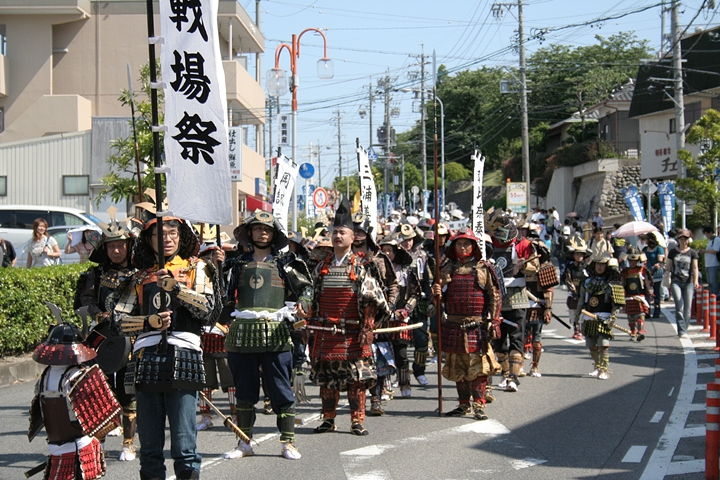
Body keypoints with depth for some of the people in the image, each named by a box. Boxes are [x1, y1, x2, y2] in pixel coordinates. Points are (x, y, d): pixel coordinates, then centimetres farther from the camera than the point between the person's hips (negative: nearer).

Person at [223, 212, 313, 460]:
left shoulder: (285, 261, 9)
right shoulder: (240, 263, 16)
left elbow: (305, 286, 6)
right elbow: (227, 296, 19)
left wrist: (303, 303, -10)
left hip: (275, 334, -2)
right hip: (242, 334, 2)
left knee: (281, 390, -2)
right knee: (244, 391, 8)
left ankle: (288, 442, 5)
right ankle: (244, 443, 16)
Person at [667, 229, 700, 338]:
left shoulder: (692, 253, 6)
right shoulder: (673, 252, 9)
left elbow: (695, 268, 1)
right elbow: (669, 267, 15)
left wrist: (695, 281, -12)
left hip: (688, 283, 0)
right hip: (676, 281, 0)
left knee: (687, 309, -1)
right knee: (679, 307, -13)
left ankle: (684, 329, 15)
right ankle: (682, 331, -15)